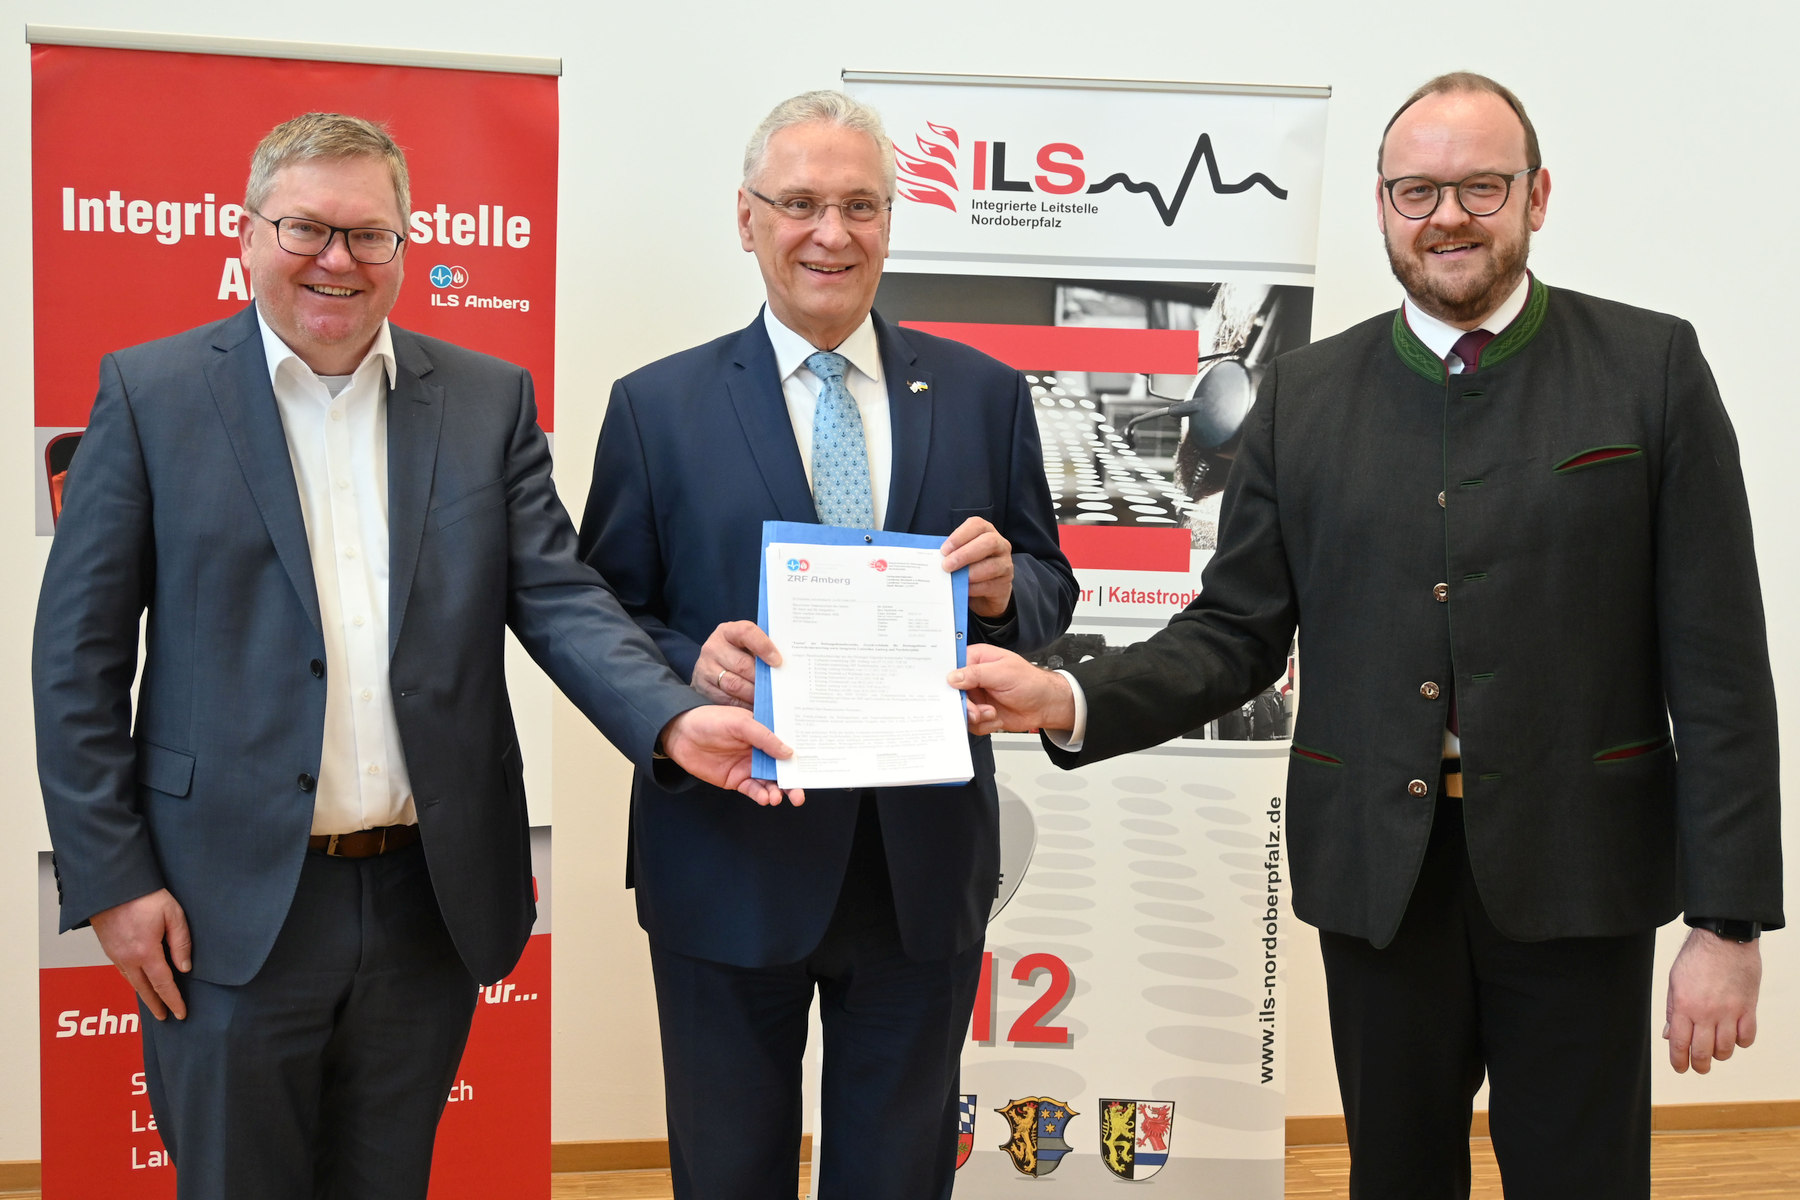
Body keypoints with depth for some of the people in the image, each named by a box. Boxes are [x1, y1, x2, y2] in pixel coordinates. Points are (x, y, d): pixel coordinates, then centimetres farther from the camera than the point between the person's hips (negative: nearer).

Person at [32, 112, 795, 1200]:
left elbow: (559, 597, -1)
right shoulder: (153, 394, -1)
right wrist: (112, 877, -6)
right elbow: (80, 654, -1)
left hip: (430, 903, 2)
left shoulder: (489, 400, 5)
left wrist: (672, 717, -20)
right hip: (234, 907, -2)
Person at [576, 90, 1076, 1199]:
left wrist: (1006, 588, -14)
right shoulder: (656, 408, 0)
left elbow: (1050, 596, 9)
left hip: (925, 868, 2)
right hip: (729, 868, -1)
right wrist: (691, 665, -20)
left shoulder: (985, 396, 5)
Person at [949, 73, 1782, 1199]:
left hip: (1573, 874, -2)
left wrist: (1730, 922, -7)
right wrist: (1073, 701, -14)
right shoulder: (1306, 395, 5)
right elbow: (1236, 631, 4)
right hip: (1379, 878, 2)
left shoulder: (1653, 367, -2)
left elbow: (1717, 668, -4)